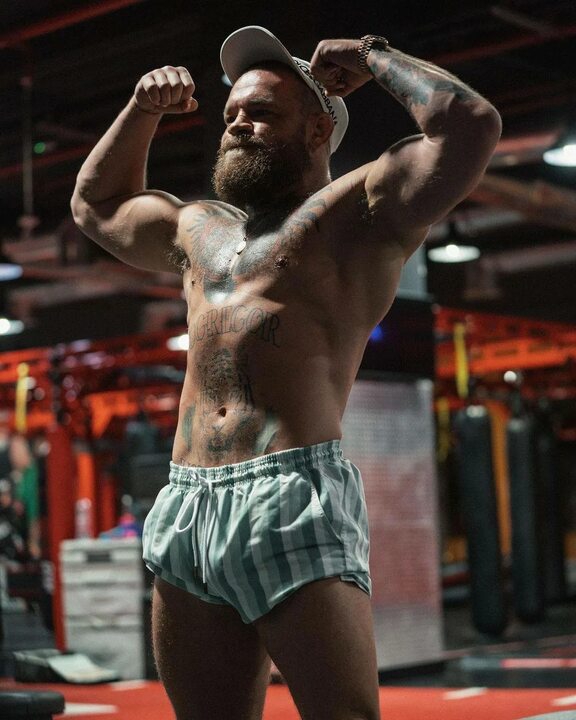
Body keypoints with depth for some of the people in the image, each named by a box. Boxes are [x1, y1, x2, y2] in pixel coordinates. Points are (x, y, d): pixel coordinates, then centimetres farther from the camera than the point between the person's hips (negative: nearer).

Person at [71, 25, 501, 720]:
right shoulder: (199, 227, 27)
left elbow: (471, 124, -9)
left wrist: (372, 56, 5)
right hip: (185, 507, 6)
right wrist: (143, 109, 31)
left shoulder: (357, 208, 5)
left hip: (294, 501, -6)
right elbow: (95, 204, 44)